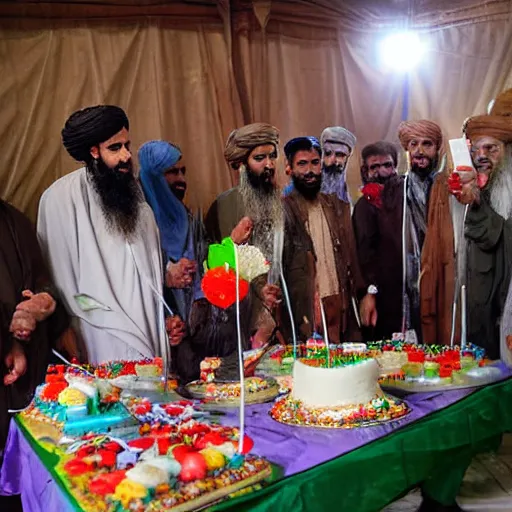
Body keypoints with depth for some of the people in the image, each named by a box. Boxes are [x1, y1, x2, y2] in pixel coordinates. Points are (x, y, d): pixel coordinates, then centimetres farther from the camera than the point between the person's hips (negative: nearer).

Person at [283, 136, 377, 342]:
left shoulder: (338, 207, 11)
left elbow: (352, 255, 12)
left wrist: (366, 293, 3)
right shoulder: (282, 210, -5)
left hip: (344, 307, 5)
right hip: (306, 310, -4)